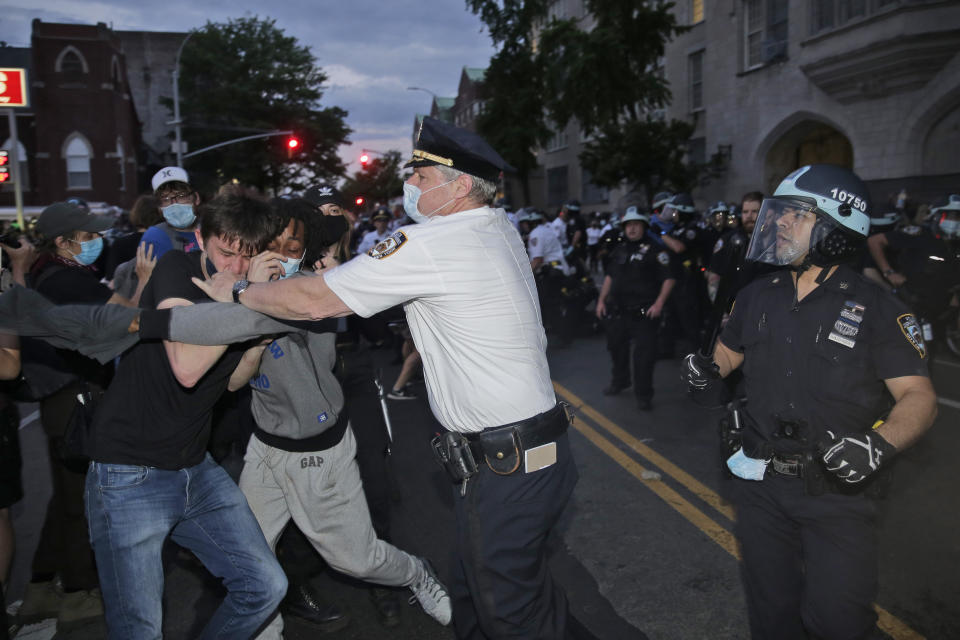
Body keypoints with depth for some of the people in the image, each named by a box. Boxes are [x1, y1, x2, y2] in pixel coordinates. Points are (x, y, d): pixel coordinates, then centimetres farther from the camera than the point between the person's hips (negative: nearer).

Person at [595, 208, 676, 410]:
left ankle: (643, 394, 7)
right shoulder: (620, 250, 14)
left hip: (643, 313, -6)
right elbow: (610, 276, 22)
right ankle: (619, 381, 40)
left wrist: (659, 303, -17)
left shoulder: (654, 250, -7)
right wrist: (601, 300, 16)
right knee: (616, 347, 18)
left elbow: (669, 278, -9)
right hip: (617, 310, 6)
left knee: (644, 354, -5)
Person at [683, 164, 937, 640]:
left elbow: (919, 396, -12)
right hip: (760, 479, 4)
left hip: (838, 489, -4)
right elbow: (729, 351, 17)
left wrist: (881, 442, -30)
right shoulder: (757, 295, 4)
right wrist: (708, 369, -5)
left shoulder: (874, 309, -10)